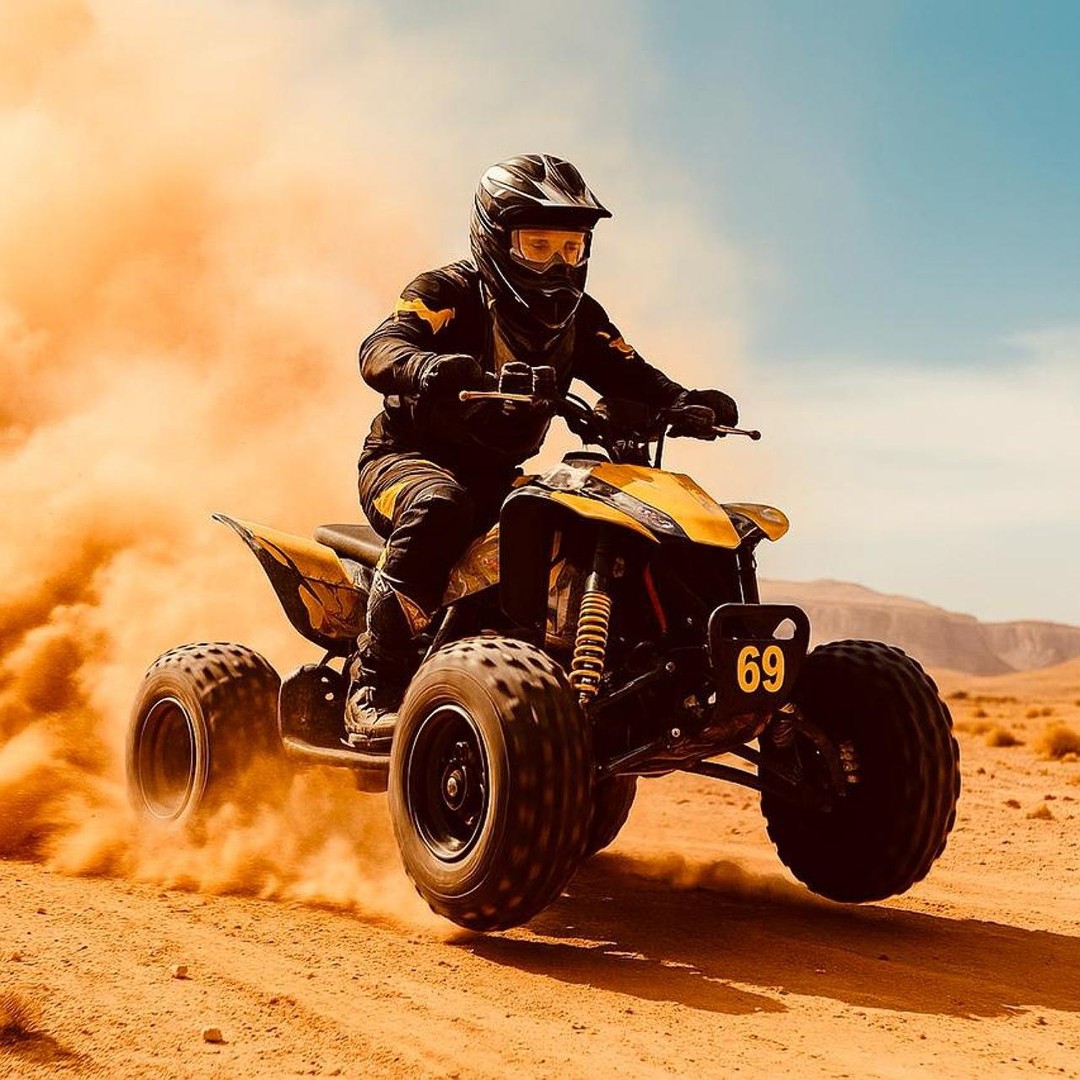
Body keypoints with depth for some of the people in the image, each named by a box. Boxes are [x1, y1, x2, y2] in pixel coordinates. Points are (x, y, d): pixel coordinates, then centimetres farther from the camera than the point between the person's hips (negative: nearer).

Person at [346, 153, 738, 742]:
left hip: (498, 474, 6)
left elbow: (632, 378, 2)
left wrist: (687, 404, -21)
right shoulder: (447, 293, -10)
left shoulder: (577, 318, 9)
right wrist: (431, 369, -51)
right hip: (408, 456, -6)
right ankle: (374, 691, -33)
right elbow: (380, 349, -27)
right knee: (438, 506, -39)